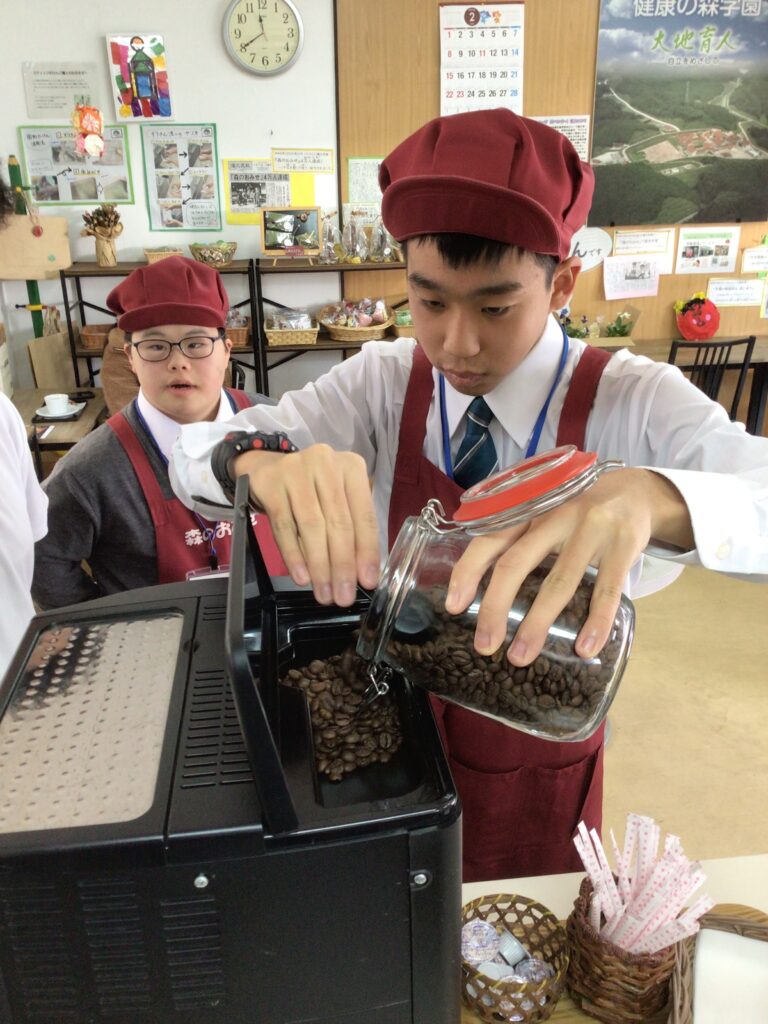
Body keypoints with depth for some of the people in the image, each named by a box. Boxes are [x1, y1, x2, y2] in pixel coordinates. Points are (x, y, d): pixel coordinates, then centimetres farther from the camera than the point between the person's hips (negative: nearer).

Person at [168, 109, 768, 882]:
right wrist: (264, 463, -44)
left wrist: (650, 498, -54)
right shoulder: (385, 382, -13)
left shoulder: (633, 404, -19)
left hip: (540, 770, -1)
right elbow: (194, 455, -20)